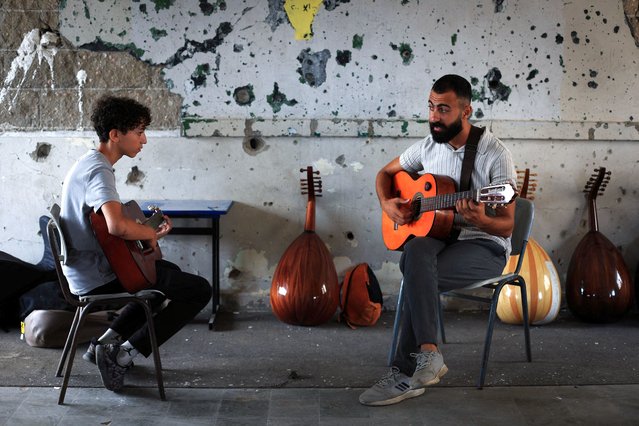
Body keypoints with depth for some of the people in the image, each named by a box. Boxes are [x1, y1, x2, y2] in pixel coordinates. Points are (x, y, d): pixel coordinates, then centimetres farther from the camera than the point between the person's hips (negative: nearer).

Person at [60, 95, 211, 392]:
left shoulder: (87, 164, 13)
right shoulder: (99, 171, -20)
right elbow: (117, 226, -37)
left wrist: (149, 233, 10)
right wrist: (149, 232, -17)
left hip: (86, 272, 10)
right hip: (98, 277, -10)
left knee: (171, 273, 32)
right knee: (199, 290, -9)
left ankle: (105, 343, 22)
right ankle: (123, 354, -6)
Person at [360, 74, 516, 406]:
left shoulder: (495, 155, -13)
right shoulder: (429, 146, 5)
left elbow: (507, 226, -13)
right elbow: (385, 173, 20)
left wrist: (480, 220, -35)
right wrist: (387, 204, -1)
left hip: (485, 245, -5)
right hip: (437, 234, 5)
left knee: (416, 274, -32)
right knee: (415, 252, -33)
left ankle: (406, 373, -23)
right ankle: (427, 353, -31)